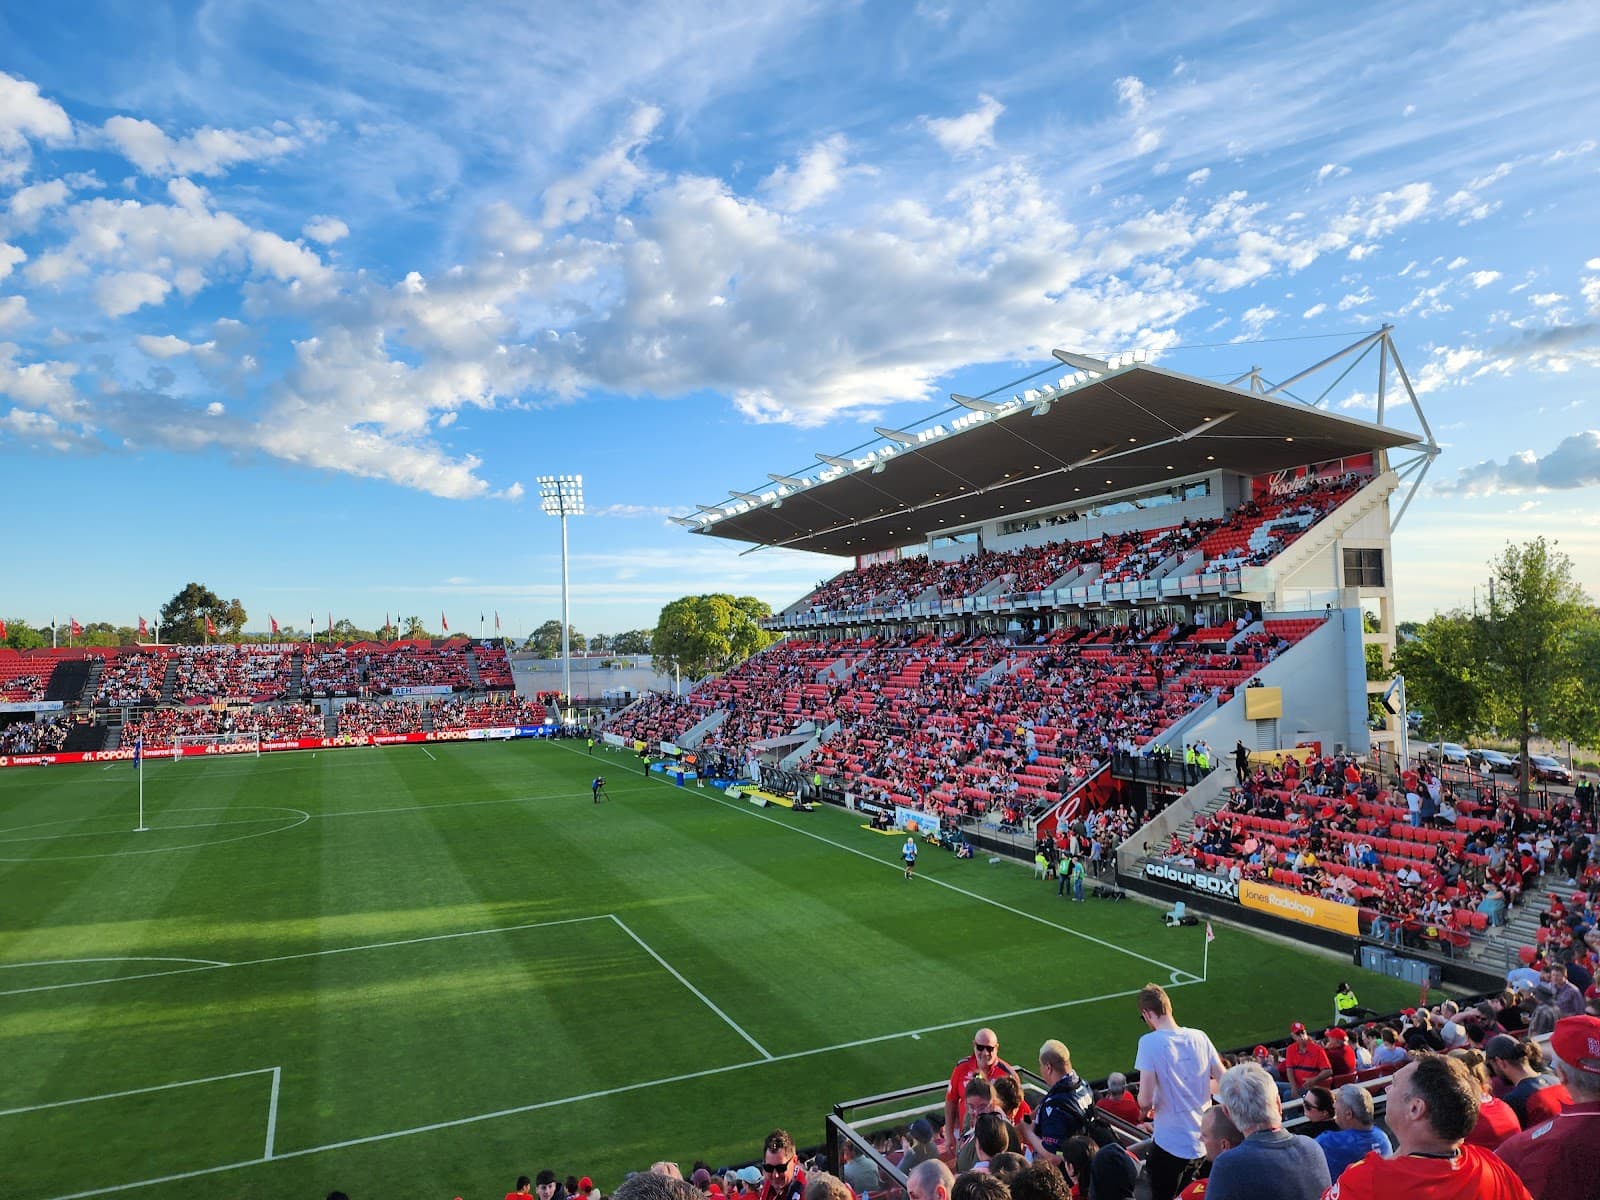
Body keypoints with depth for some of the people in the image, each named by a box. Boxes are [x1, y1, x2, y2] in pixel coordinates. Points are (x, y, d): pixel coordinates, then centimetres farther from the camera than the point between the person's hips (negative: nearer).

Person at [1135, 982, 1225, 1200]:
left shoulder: (1150, 1042, -19)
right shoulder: (1199, 1037, -4)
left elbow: (1145, 1101, -20)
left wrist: (1147, 1107, 2)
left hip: (1171, 1143, -5)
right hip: (1204, 1140, 5)